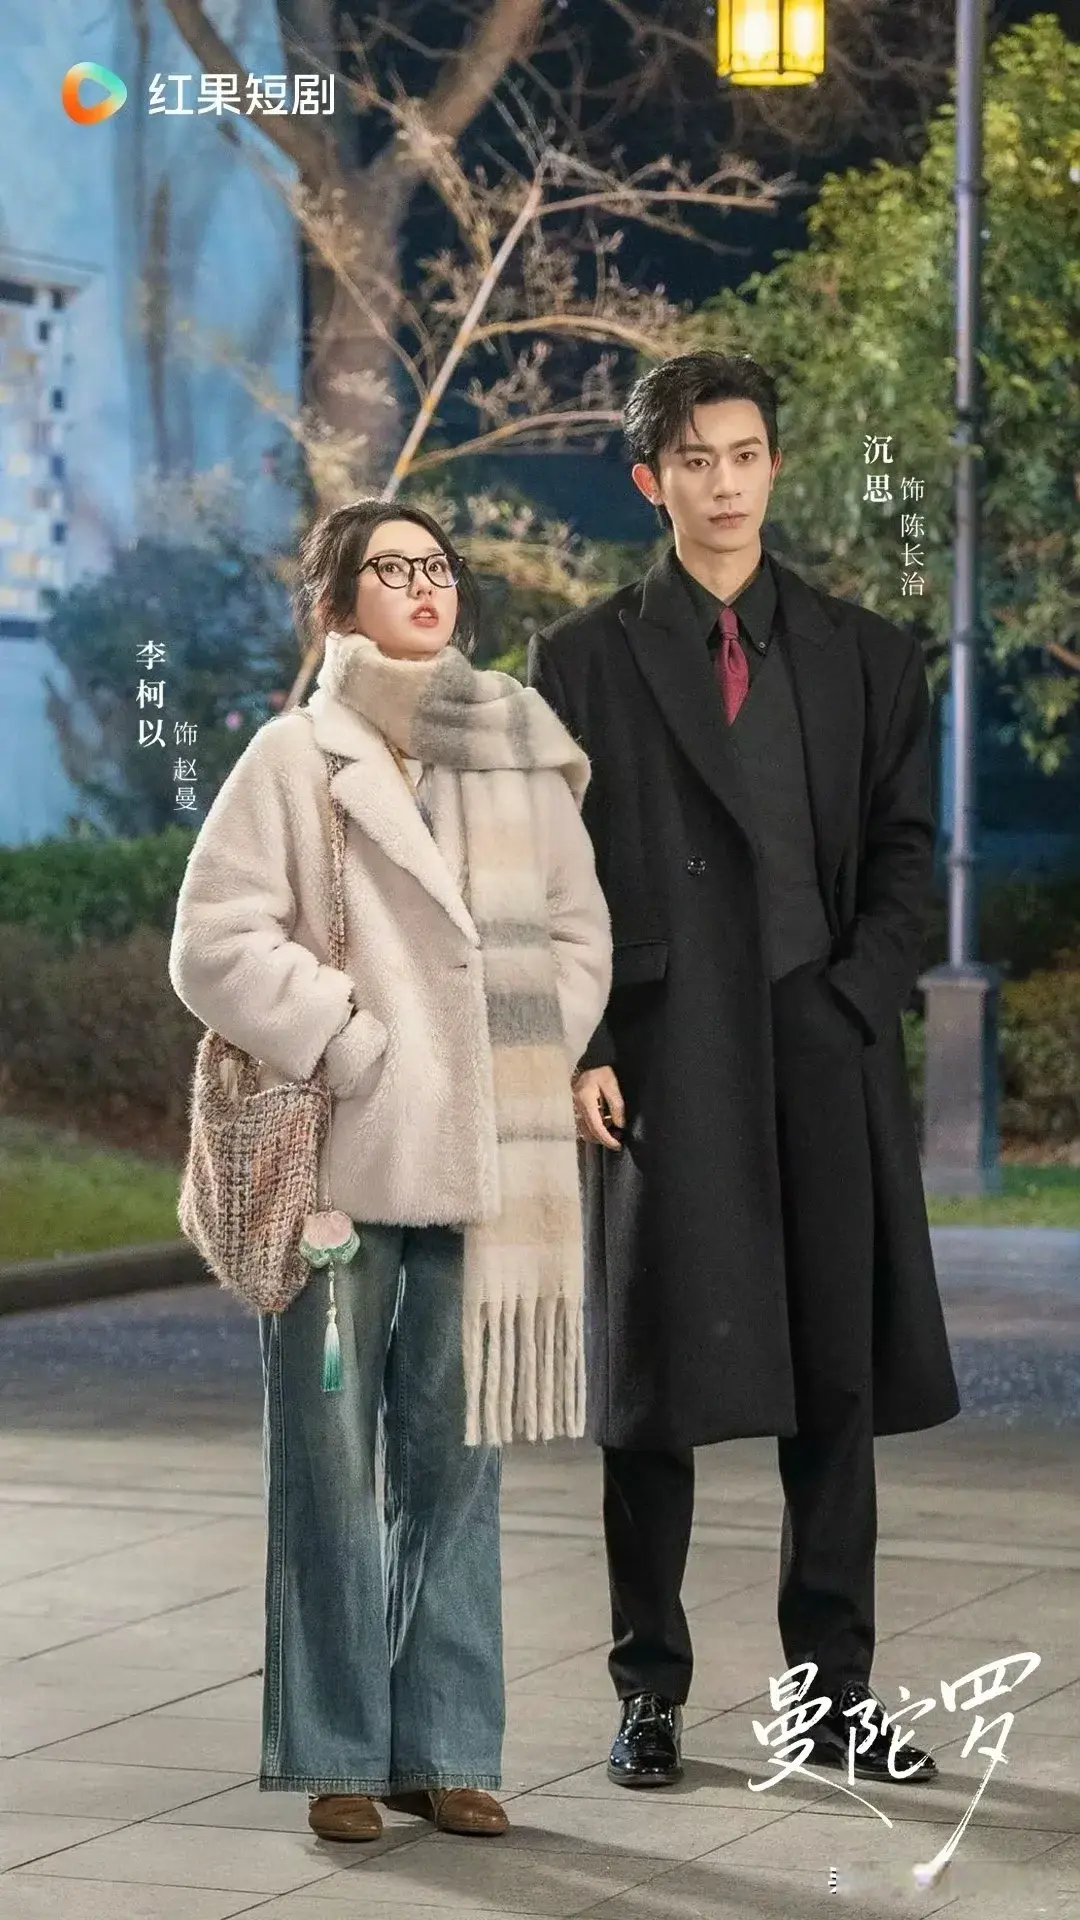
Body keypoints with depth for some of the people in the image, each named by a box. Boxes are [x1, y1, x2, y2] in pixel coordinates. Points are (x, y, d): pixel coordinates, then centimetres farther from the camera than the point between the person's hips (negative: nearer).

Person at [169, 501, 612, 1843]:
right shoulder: (294, 757, -1)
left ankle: (445, 1747, 15)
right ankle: (340, 1755, 10)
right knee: (332, 1457, 2)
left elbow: (576, 928, 13)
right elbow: (217, 941, -7)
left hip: (482, 1164, 3)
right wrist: (348, 1049, -11)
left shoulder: (522, 753, 9)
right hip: (338, 1161, -3)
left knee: (455, 1457, 7)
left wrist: (537, 1062, 0)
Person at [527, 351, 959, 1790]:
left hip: (827, 1059, 2)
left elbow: (903, 855, 9)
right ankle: (651, 1694, 10)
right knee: (656, 1382, 1)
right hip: (659, 1064, -2)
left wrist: (855, 1003, -6)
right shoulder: (585, 660, 6)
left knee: (837, 1381, 3)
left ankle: (838, 1692, 11)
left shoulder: (864, 657, 11)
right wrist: (580, 1050, -6)